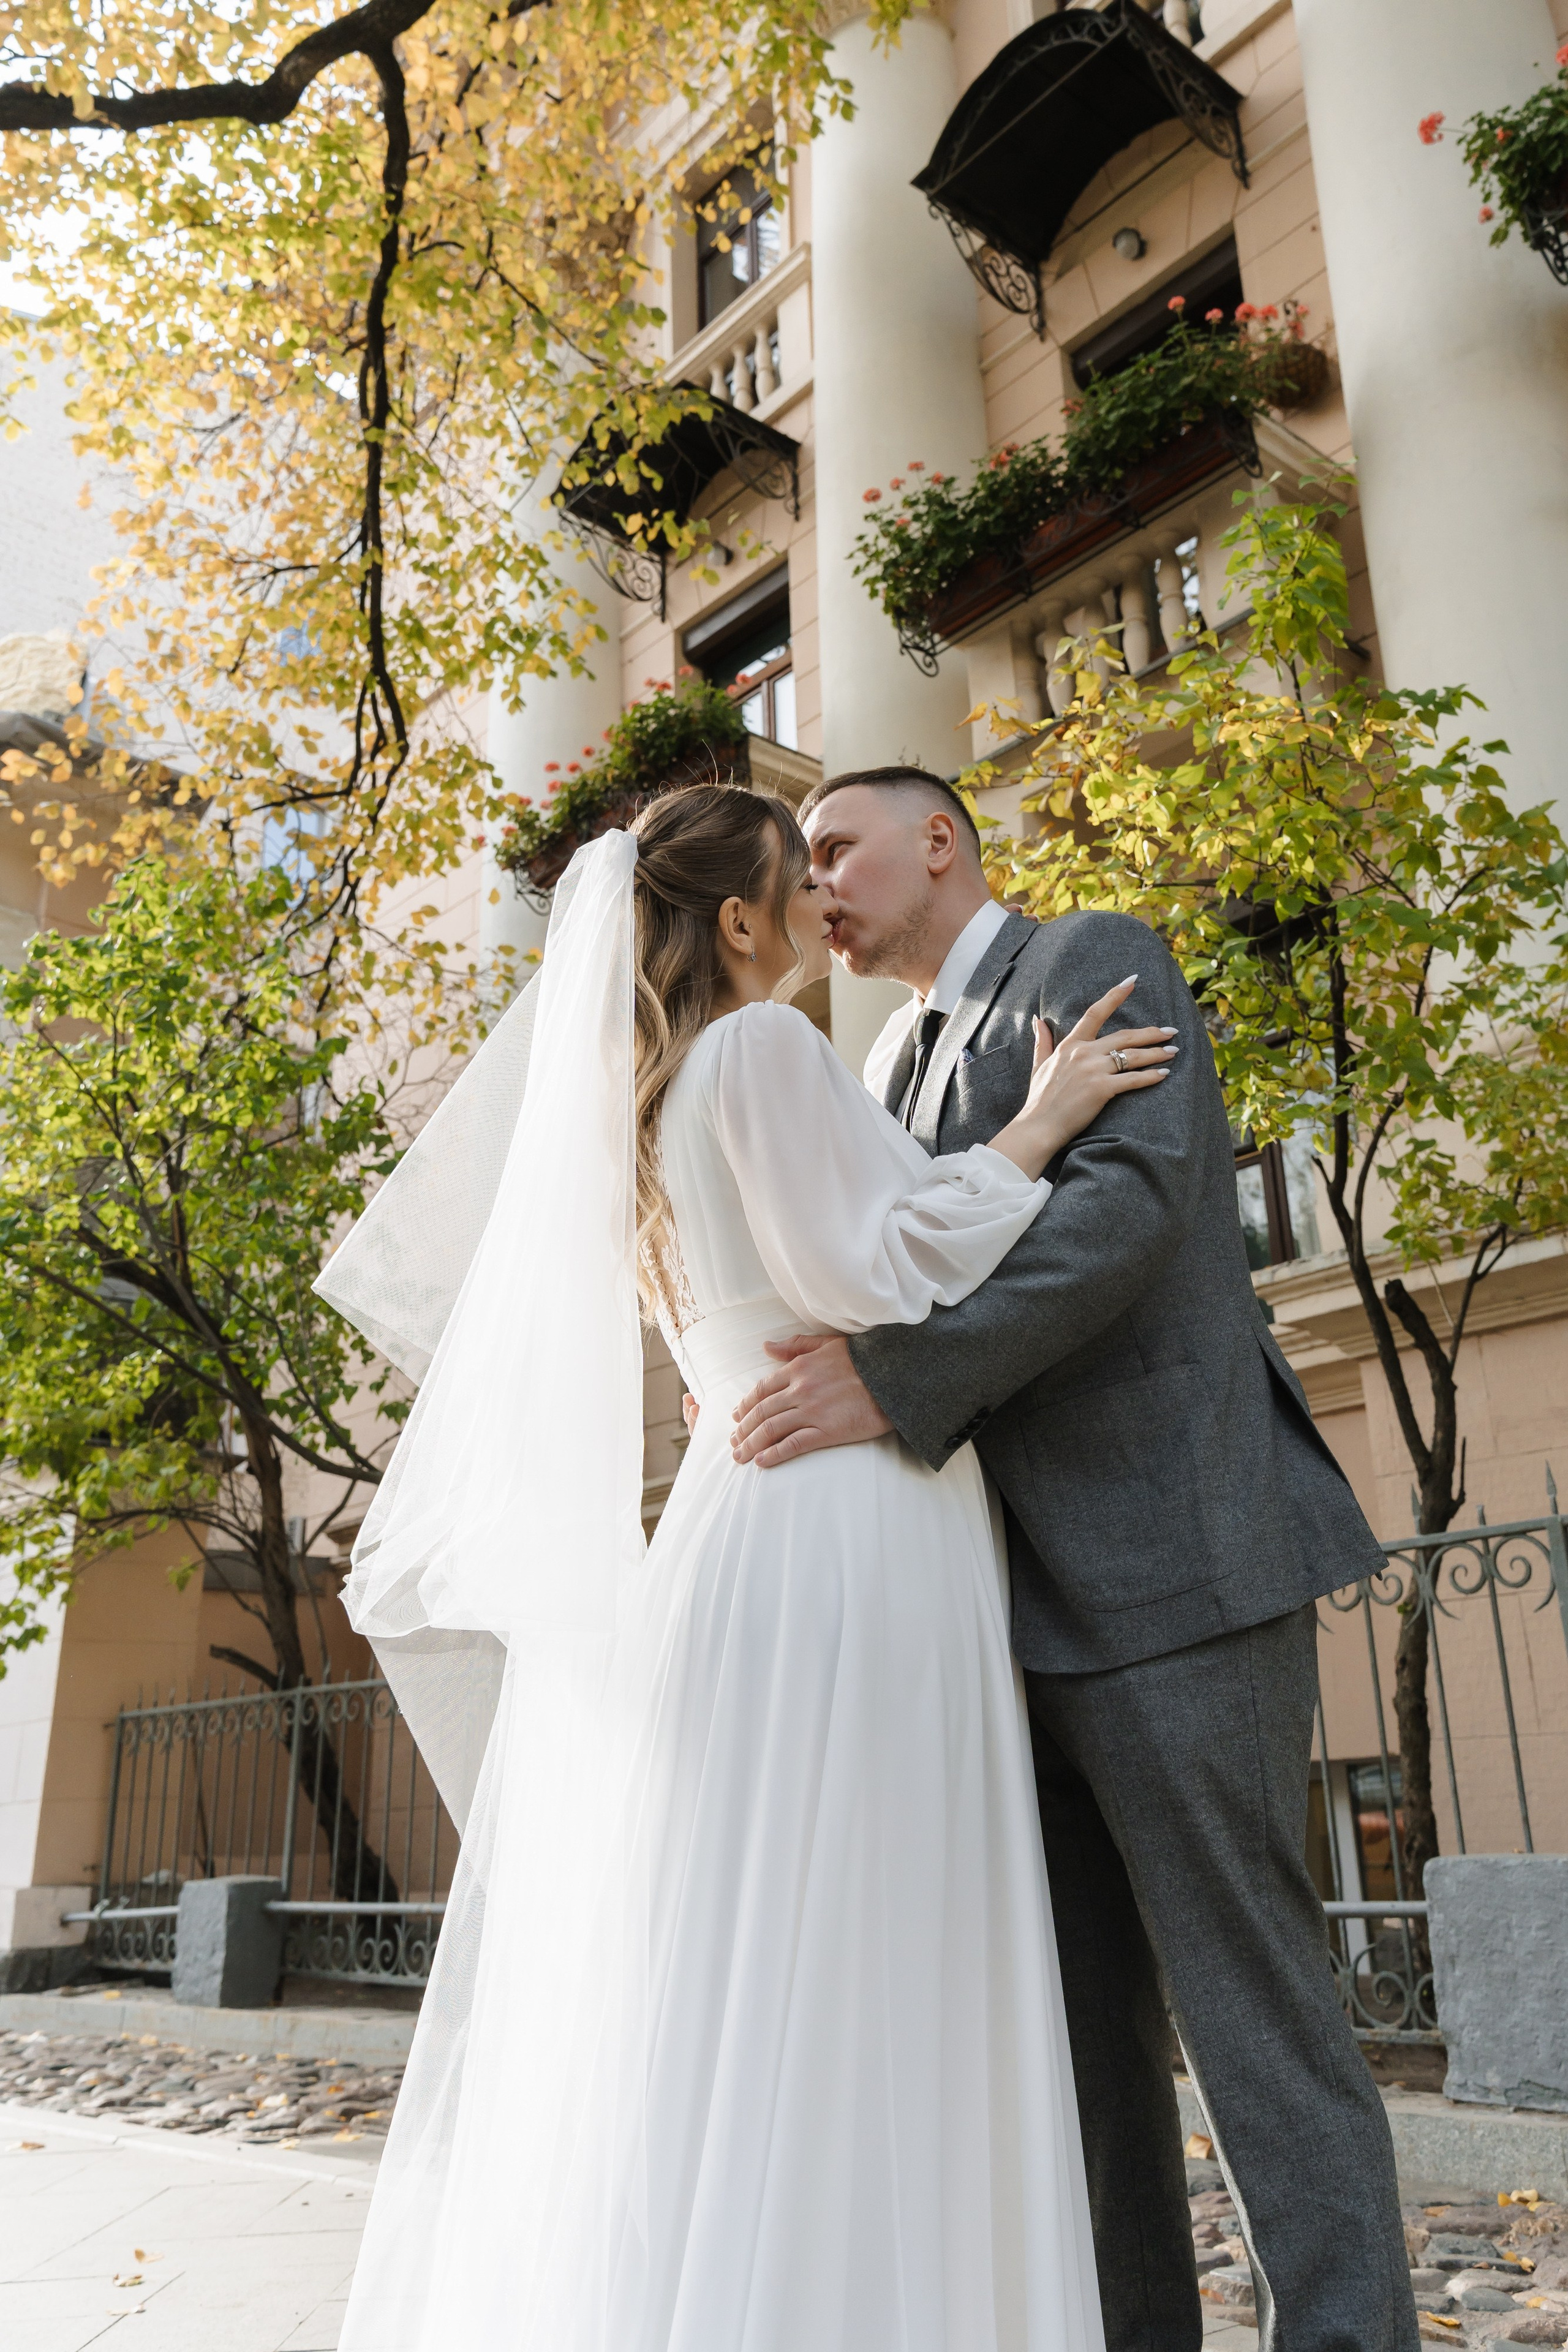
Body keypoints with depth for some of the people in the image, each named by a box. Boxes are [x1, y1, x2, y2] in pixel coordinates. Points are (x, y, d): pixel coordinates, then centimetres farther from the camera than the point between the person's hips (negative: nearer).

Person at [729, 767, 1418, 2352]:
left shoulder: (1099, 962, -2)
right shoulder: (890, 1070, 21)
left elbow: (1135, 1196, -19)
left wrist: (895, 1381, -25)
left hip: (1182, 1567, -8)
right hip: (1047, 1605, 8)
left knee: (1246, 1987, -4)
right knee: (1084, 2012, 11)